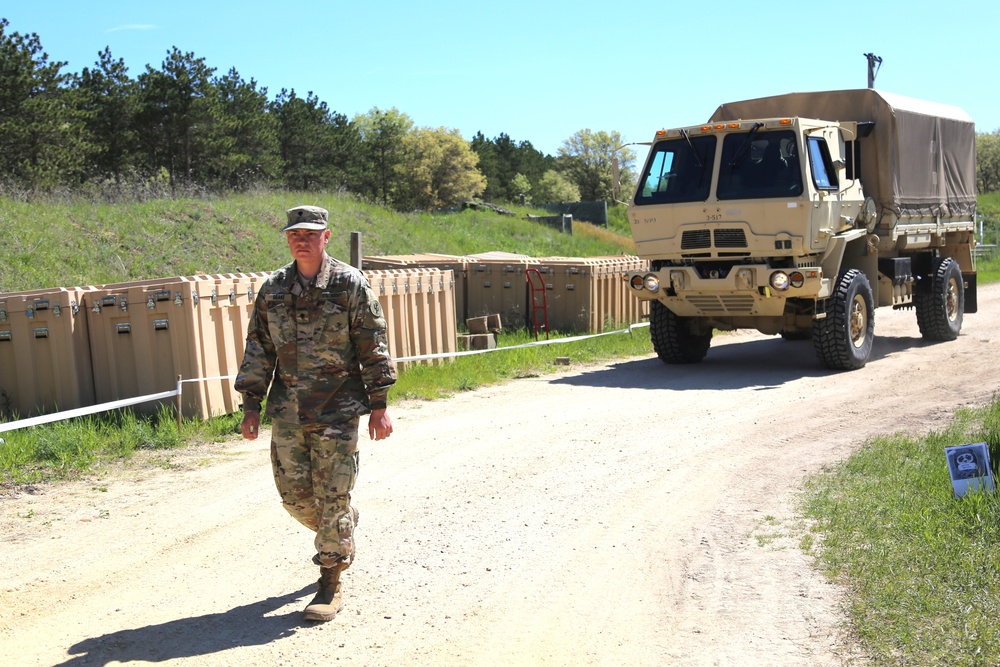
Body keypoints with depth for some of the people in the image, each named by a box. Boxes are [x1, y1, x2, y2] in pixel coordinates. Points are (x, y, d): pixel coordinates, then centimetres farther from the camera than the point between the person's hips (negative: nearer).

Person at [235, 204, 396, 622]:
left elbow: (373, 347, -3)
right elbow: (258, 348, 11)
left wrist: (379, 405, -6)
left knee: (333, 497, -3)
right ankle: (341, 532, 39)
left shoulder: (350, 284, -3)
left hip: (337, 410, -4)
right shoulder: (273, 289, 7)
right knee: (295, 495, 9)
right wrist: (251, 404, 6)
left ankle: (331, 584, 9)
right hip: (287, 411, 4)